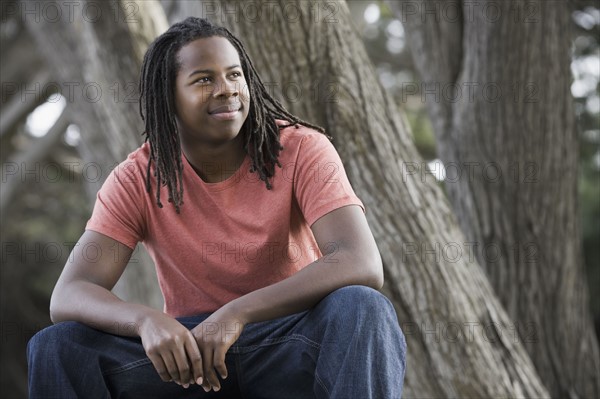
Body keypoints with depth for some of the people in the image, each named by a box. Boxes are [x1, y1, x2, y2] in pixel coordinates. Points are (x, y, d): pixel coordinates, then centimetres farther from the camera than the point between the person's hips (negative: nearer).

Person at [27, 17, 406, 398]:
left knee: (362, 308, -34)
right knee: (58, 345, -20)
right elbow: (68, 296, -15)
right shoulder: (138, 179, -5)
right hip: (188, 350, 2)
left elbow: (363, 265, -26)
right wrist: (145, 319, -38)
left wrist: (237, 313, -35)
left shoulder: (302, 149, -11)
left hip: (293, 343, -2)